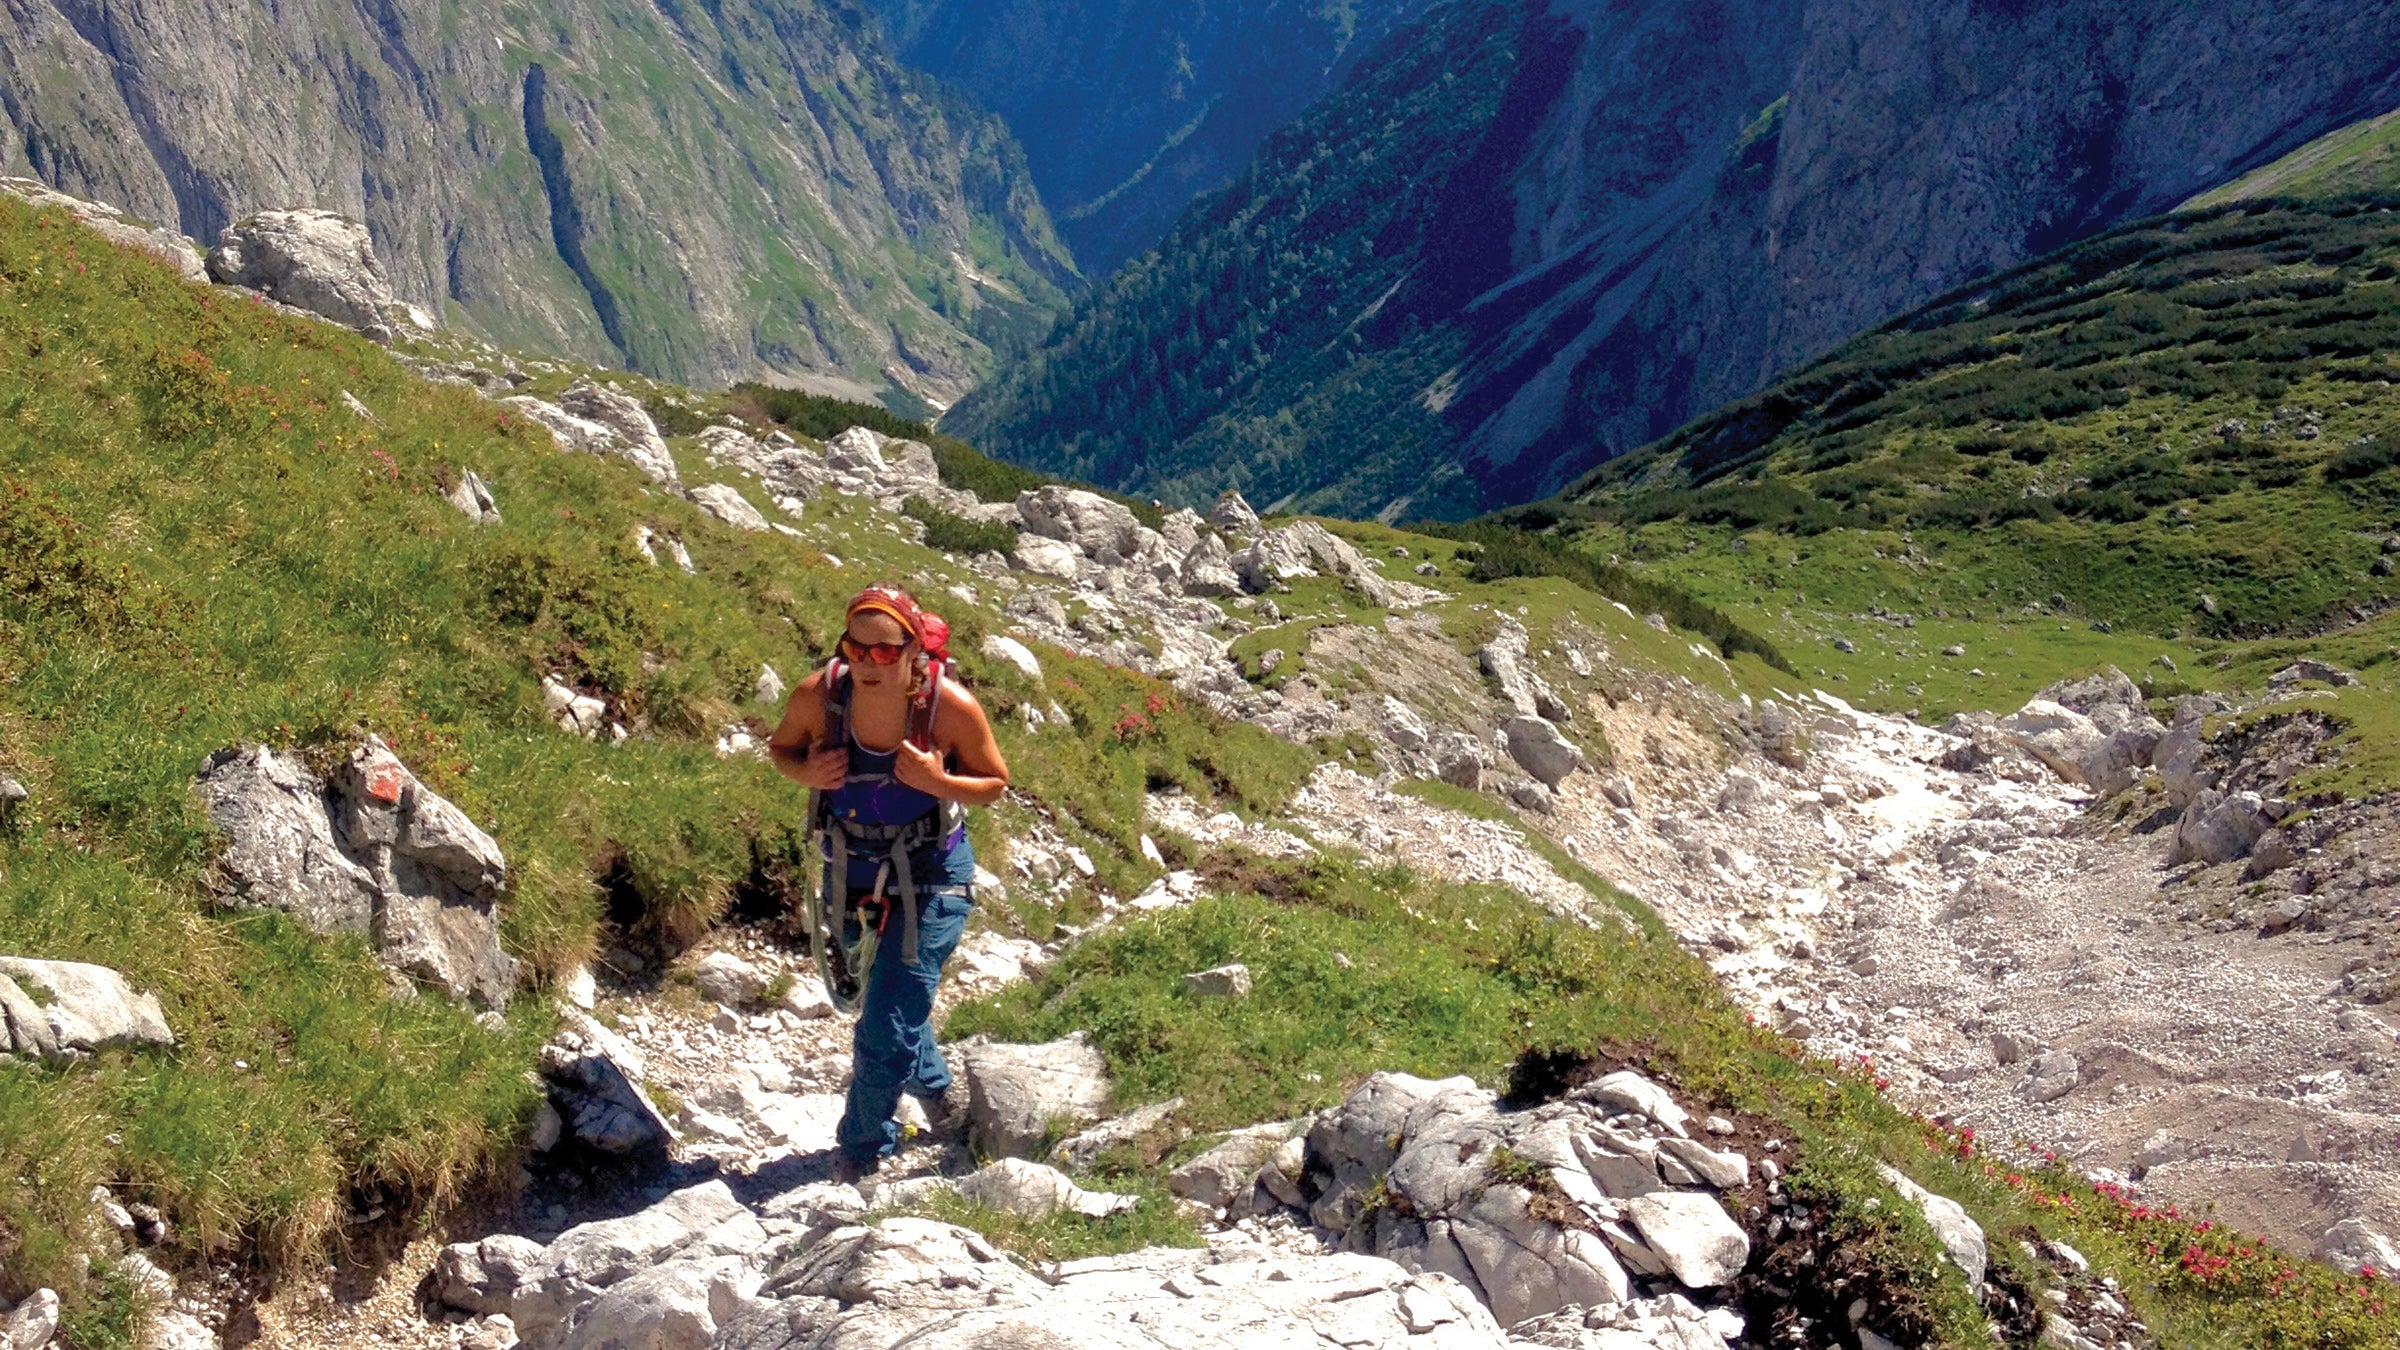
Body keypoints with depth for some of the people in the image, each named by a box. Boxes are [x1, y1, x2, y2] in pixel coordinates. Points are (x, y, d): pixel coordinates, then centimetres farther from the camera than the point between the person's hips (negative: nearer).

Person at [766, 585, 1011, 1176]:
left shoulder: (951, 706, -25)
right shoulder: (819, 695, -19)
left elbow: (996, 783, -10)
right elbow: (780, 748, 2)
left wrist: (937, 782, -30)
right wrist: (806, 773, -21)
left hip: (931, 878, -4)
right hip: (852, 871, 4)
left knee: (888, 1024, -6)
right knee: (875, 1000, 25)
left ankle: (862, 1151, 18)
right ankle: (937, 1092, 55)